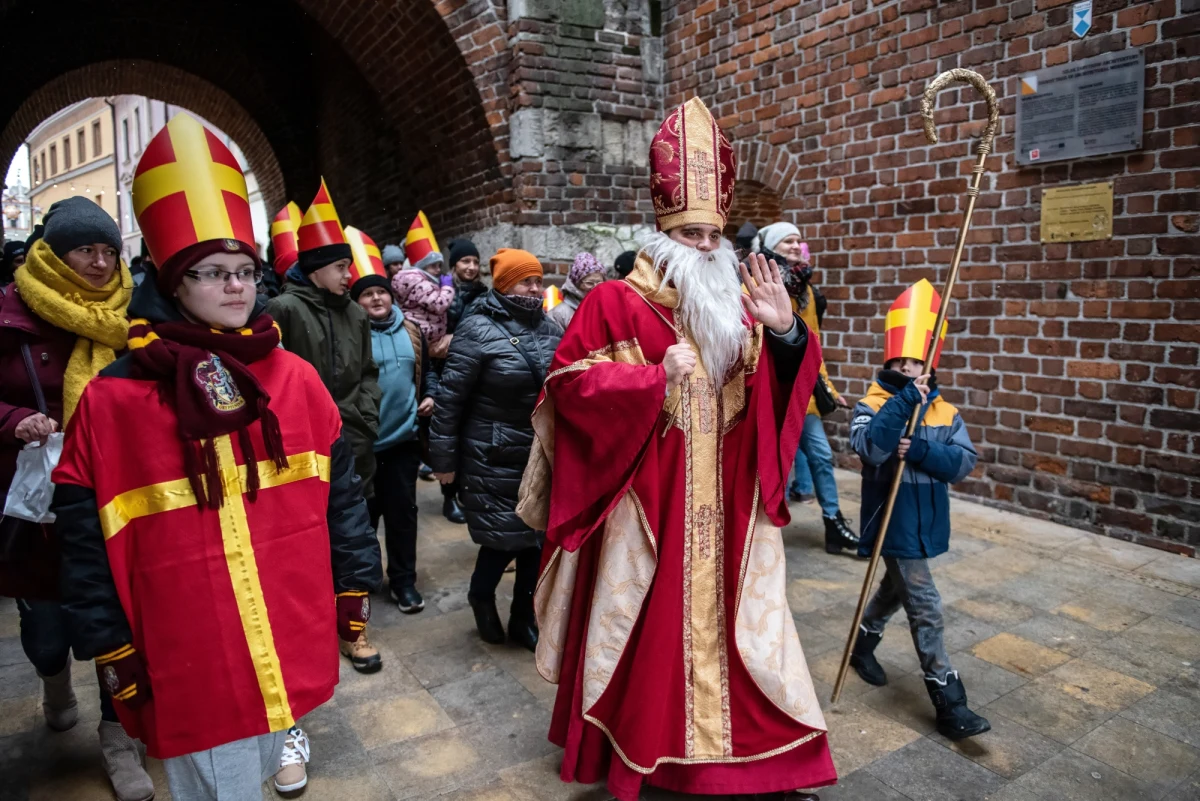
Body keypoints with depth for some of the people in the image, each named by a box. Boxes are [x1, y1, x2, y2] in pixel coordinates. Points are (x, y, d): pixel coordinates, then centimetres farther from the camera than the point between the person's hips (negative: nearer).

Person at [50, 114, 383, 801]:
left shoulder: (295, 379, 0)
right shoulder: (114, 402, -8)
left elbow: (341, 490, 5)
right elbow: (89, 544, -3)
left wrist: (355, 583, 7)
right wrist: (114, 654, 0)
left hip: (294, 646, 3)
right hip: (192, 669, -3)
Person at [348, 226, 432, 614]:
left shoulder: (411, 331, 6)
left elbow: (423, 374, 18)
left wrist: (427, 398, 2)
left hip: (404, 437, 4)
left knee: (402, 510, 12)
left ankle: (403, 580, 24)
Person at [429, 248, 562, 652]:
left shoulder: (550, 329, 6)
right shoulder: (478, 331, -12)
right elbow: (450, 397, -11)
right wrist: (444, 458, -10)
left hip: (543, 455, 6)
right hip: (494, 459, -5)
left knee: (538, 537, 11)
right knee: (503, 536, 1)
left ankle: (524, 617, 31)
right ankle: (482, 595, 33)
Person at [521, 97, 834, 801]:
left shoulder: (735, 304, 9)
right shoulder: (616, 303, -6)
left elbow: (782, 390, 7)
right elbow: (568, 382, -12)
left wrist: (785, 332, -13)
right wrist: (654, 375, -21)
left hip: (724, 504, 4)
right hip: (646, 501, -4)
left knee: (734, 617, 11)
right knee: (644, 624, 9)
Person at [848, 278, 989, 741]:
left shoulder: (944, 412, 1)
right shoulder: (873, 406, -12)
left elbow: (964, 461, -10)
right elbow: (870, 447, -31)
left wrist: (921, 451, -26)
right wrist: (903, 401, -33)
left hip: (926, 524, 6)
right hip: (894, 525, -6)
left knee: (897, 588, 24)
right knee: (925, 609, -5)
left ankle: (863, 646, 48)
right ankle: (949, 704, 3)